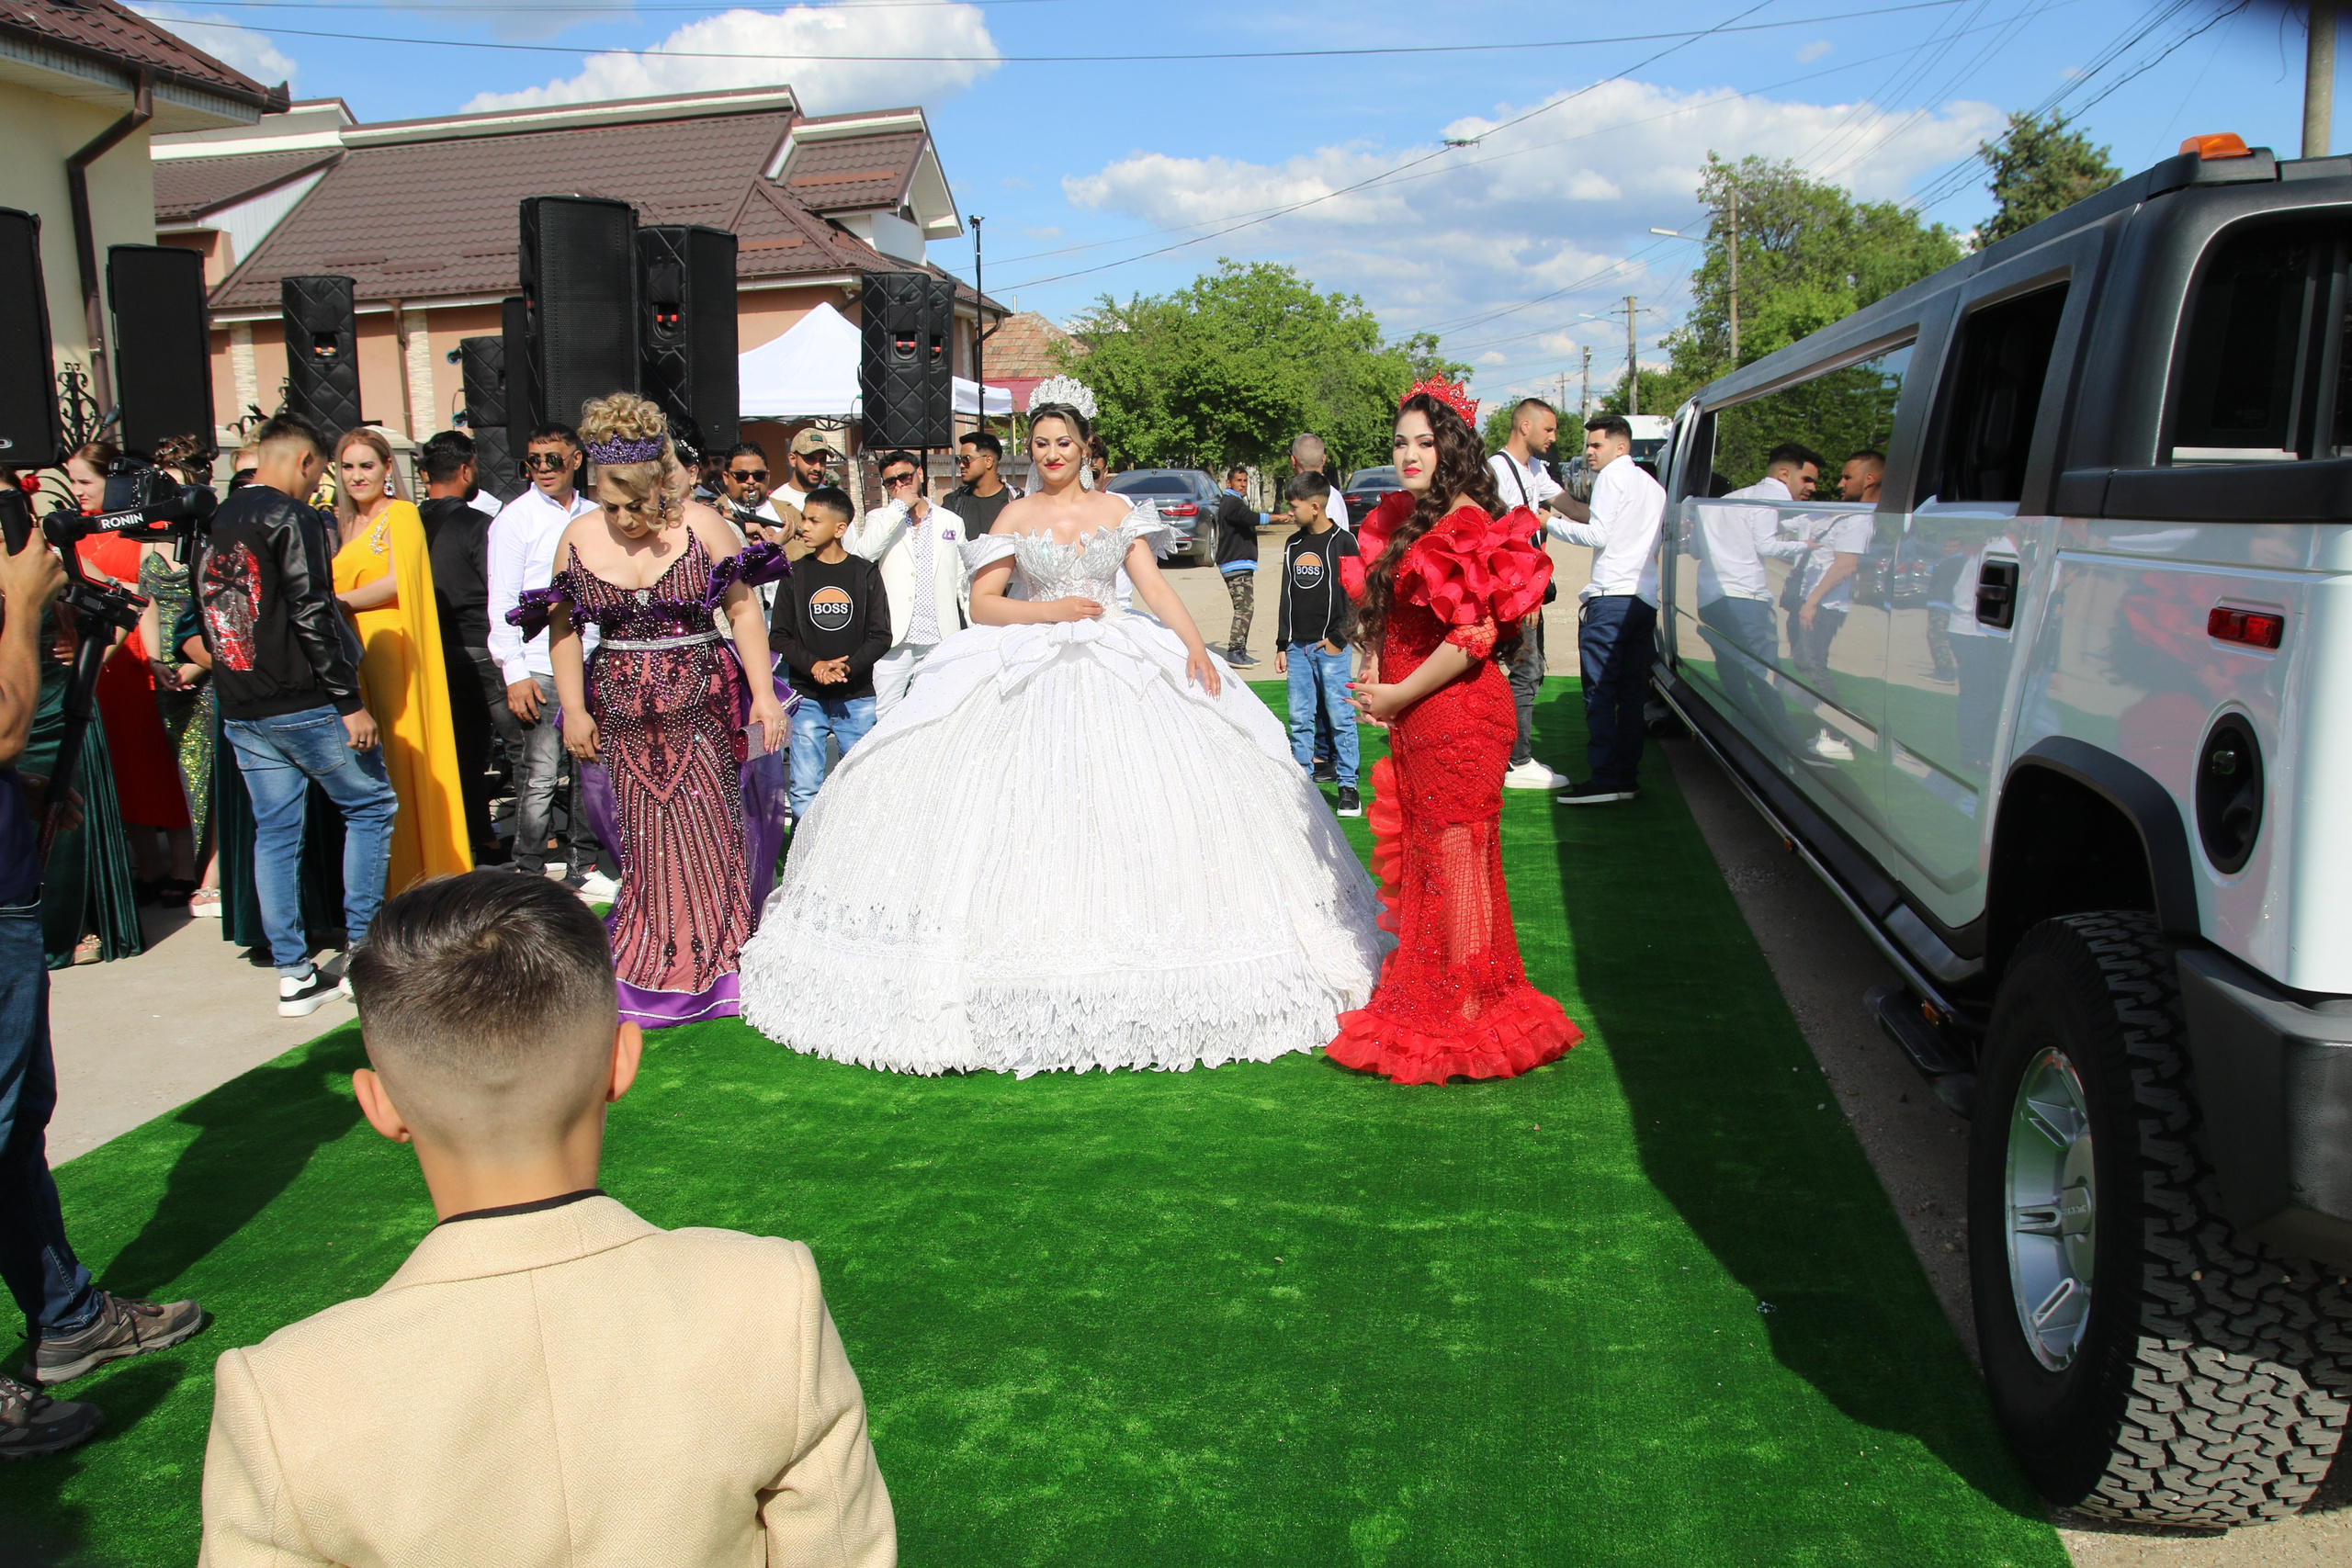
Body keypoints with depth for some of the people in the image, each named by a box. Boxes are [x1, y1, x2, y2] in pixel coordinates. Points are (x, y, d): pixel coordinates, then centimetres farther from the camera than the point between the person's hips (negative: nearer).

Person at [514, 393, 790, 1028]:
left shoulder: (702, 525, -4)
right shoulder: (578, 538, 4)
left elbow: (744, 611, -4)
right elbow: (562, 628, 10)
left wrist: (765, 696, -10)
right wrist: (574, 710, 3)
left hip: (702, 702, -2)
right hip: (622, 712, 2)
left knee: (708, 830, 0)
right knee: (646, 840, 5)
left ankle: (717, 959, 16)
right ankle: (655, 972, 18)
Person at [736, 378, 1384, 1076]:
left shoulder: (1119, 510, 10)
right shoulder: (1017, 516, 7)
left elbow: (1155, 586, 3)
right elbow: (982, 604, 2)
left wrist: (1195, 645, -12)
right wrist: (1052, 611, -11)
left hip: (1121, 666, 1)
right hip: (1035, 671, -1)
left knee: (1138, 796, -5)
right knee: (1030, 806, -9)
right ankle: (1036, 962, -3)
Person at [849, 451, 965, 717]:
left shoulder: (952, 521, 13)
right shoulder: (880, 519, 8)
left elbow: (964, 578, 14)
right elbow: (862, 552, -14)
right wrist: (899, 506, -9)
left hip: (940, 638, 2)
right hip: (894, 639, -1)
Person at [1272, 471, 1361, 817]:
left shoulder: (1343, 542, -3)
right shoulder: (1293, 545, 14)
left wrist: (1339, 638, -10)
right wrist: (1282, 645, 15)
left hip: (1331, 646, -5)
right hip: (1298, 646, 5)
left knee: (1340, 716, -5)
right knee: (1300, 717, 4)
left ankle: (1348, 787, 2)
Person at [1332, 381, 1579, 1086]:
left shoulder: (1465, 524, -15)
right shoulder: (1410, 521, 15)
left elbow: (1473, 637, -22)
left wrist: (1397, 697, -13)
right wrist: (1377, 685, 8)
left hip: (1455, 719, -9)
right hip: (1417, 724, 9)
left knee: (1456, 858, -2)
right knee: (1424, 857, 14)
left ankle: (1466, 1012, 8)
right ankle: (1426, 999, 25)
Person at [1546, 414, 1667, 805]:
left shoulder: (1613, 475, -3)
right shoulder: (1654, 486, 22)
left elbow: (1597, 535, -12)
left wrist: (1550, 523, -2)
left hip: (1612, 595, -9)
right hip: (1646, 598, 9)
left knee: (1600, 691, -9)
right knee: (1631, 692, 8)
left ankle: (1605, 778, -13)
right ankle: (1627, 776, 8)